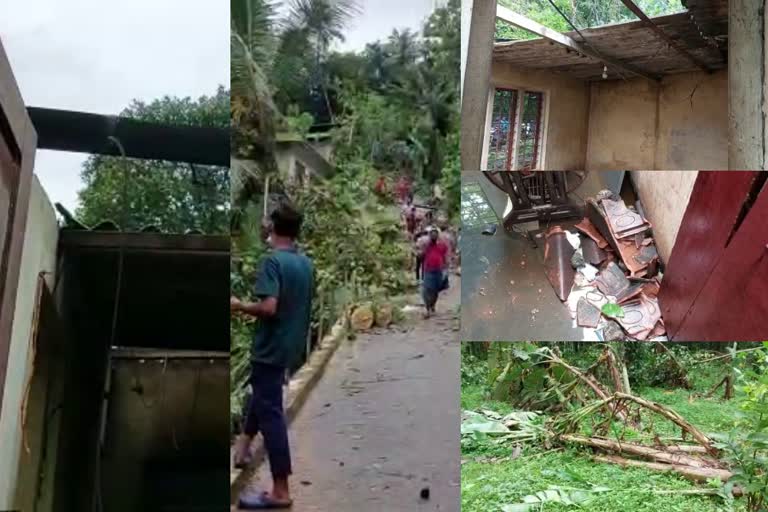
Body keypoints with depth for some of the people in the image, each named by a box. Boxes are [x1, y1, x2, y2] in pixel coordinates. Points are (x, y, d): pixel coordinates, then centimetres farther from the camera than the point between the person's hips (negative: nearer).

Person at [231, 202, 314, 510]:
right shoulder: (306, 263, 6)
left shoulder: (273, 261, -18)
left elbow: (268, 307, -27)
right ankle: (243, 446, 45)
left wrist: (239, 306, -11)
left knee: (270, 413, -3)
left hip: (272, 347, -8)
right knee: (262, 394, 28)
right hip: (292, 345, 8)